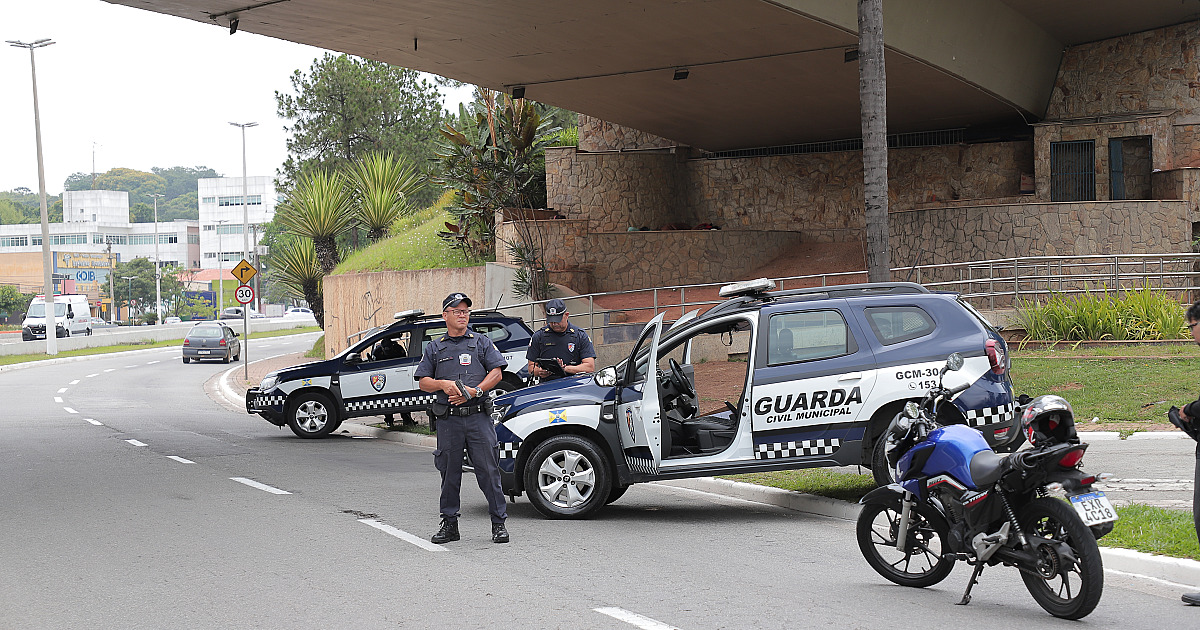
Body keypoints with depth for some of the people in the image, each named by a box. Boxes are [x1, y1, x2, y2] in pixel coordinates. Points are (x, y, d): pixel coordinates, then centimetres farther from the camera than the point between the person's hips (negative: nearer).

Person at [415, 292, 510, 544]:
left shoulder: (482, 343, 11)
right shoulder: (434, 348, 14)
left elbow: (497, 372, 2)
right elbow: (423, 382, 10)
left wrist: (474, 391, -12)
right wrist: (444, 384, -10)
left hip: (478, 417, -2)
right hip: (448, 420, 2)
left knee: (488, 470, -4)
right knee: (449, 473, 6)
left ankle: (499, 523, 1)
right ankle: (449, 524, 15)